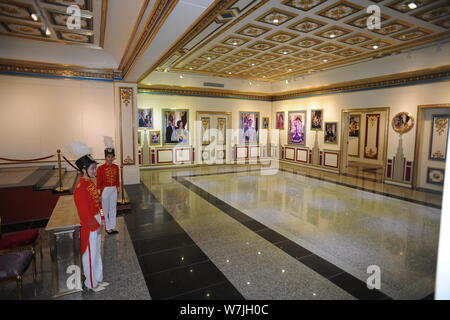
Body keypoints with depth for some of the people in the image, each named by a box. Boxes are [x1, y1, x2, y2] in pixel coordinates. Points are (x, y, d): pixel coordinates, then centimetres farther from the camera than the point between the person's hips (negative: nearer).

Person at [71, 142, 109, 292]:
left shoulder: (91, 183, 6)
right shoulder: (81, 188, -23)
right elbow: (84, 211, -22)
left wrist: (101, 221, 13)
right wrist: (95, 226, -15)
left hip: (96, 224, 9)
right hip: (89, 227, -9)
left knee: (97, 253, 21)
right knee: (90, 255, 9)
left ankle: (98, 279, 37)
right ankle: (91, 284, 27)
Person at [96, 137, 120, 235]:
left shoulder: (116, 167, 2)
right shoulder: (101, 168, -12)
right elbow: (99, 182, -8)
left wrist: (118, 189, 11)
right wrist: (99, 192, -9)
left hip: (114, 190, 5)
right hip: (105, 190, -4)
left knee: (113, 209, 12)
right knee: (105, 210, 7)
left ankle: (112, 227, 24)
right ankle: (108, 228, 20)